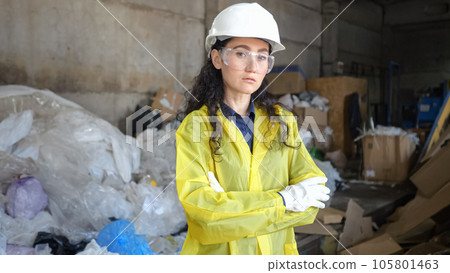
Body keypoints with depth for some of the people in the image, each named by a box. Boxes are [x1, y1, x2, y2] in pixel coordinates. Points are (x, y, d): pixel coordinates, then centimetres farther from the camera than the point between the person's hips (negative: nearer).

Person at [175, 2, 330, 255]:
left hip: (275, 251, 4)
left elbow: (312, 199, -8)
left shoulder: (282, 121, -1)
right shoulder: (195, 125, -12)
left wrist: (233, 207, -19)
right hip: (217, 251, -3)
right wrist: (282, 200, -21)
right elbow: (197, 204, -22)